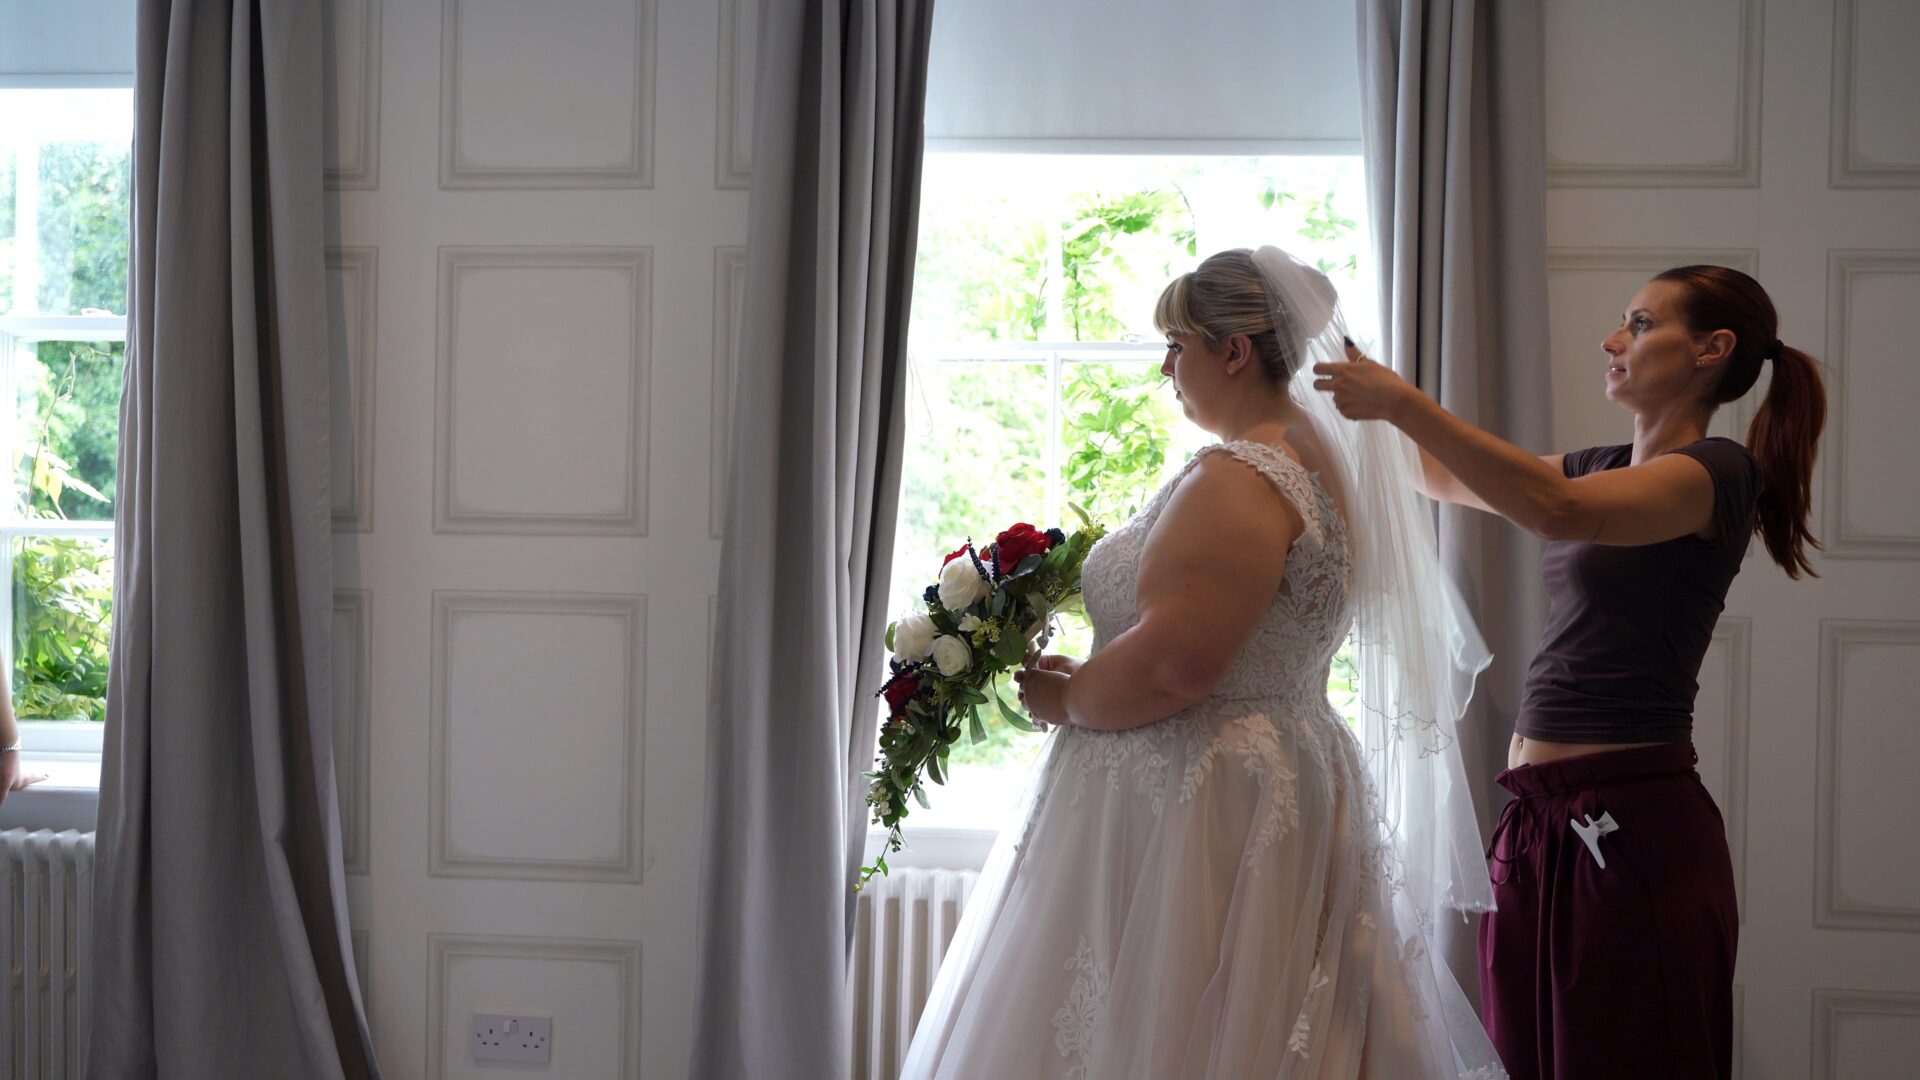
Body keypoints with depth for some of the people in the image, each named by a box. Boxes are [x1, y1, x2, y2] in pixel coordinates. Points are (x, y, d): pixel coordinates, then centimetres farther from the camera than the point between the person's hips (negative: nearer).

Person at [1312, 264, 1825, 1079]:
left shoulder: (1720, 470, -8)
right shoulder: (1607, 466, 18)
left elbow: (1561, 510, -27)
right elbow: (1446, 479, 29)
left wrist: (1403, 403, -27)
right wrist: (1368, 395, 15)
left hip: (1630, 825, -8)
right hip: (1540, 818, 8)